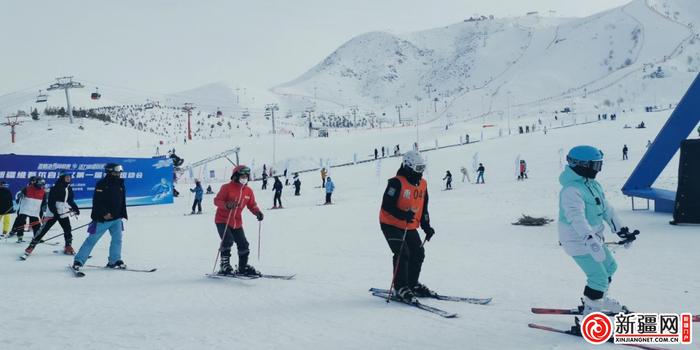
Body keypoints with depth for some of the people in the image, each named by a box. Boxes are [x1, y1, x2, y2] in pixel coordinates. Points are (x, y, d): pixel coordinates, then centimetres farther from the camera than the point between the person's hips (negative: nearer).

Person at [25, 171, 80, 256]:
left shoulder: (69, 189, 9)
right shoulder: (55, 188, -12)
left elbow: (70, 201, 20)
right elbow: (51, 201, -16)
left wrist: (75, 209, 9)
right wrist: (54, 212, -24)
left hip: (64, 213, 6)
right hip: (53, 213, -6)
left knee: (68, 230, 2)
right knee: (44, 229, -4)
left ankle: (68, 247, 17)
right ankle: (32, 245, 4)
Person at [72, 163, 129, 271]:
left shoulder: (120, 183, 8)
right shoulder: (102, 184, -13)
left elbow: (122, 201, 16)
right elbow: (97, 201, -18)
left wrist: (124, 214, 14)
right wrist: (104, 213, -24)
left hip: (116, 218, 6)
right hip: (102, 218, -6)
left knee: (117, 239, 3)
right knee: (92, 239, -3)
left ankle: (114, 261, 14)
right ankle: (78, 261, 3)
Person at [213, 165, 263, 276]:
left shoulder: (248, 191, 3)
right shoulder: (227, 188, -12)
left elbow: (252, 205, 10)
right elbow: (217, 201, -15)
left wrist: (257, 212, -11)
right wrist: (227, 205, -34)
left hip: (237, 222, 6)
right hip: (223, 220, -6)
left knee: (243, 245, 4)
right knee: (228, 241, -21)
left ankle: (243, 267, 19)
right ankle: (224, 265, -7)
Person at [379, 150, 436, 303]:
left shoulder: (422, 184, 6)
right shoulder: (397, 183, -18)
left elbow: (423, 208, 15)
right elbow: (386, 205, -22)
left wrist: (426, 226, 7)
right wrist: (403, 215, -34)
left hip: (410, 227, 8)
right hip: (391, 225, -8)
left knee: (418, 253, 8)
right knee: (402, 254, -17)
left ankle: (412, 284, 26)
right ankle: (400, 288, -5)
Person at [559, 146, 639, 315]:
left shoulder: (592, 184, 6)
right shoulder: (571, 190, -26)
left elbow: (605, 208, 14)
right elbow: (577, 218, -38)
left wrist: (622, 230, 14)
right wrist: (590, 241, -50)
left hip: (594, 237, 10)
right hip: (579, 242, -10)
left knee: (610, 266, 23)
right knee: (599, 277, -9)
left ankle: (599, 299, 43)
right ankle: (590, 311, 6)